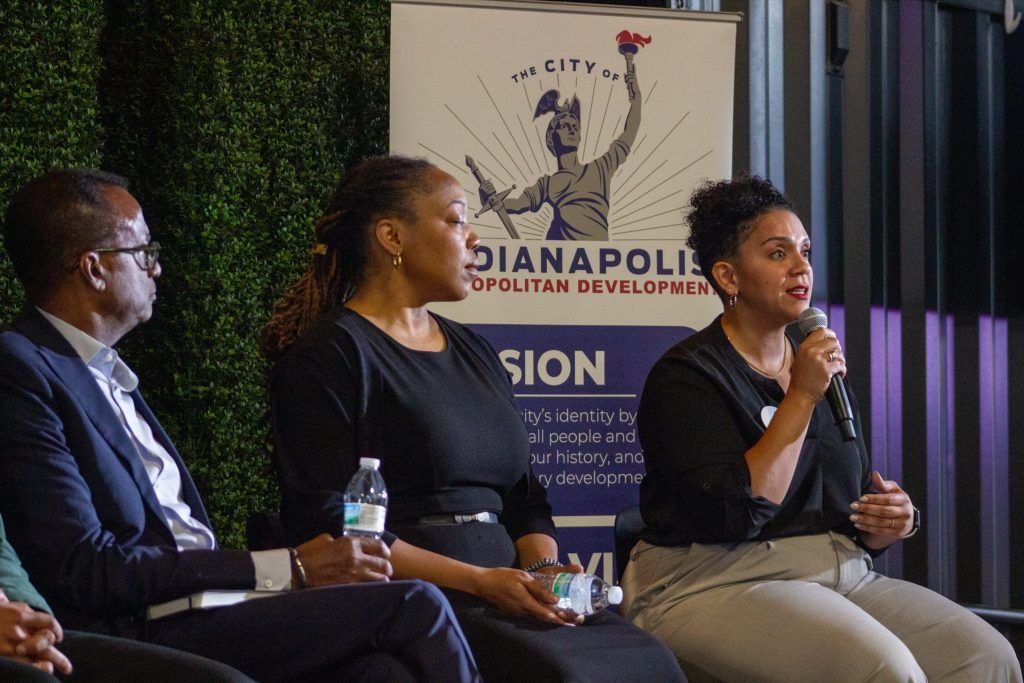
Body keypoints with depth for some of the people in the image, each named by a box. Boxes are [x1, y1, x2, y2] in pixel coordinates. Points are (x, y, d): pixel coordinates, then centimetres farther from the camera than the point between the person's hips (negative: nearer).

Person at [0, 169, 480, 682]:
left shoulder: (107, 373, 21)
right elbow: (88, 572, -15)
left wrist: (301, 560, -1)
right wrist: (287, 568, -13)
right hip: (144, 635, -8)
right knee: (416, 607, -18)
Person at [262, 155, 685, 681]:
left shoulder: (475, 354, 22)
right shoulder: (328, 355, -2)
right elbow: (325, 523, -11)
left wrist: (544, 568, -2)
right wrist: (476, 580, -17)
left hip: (499, 595, 7)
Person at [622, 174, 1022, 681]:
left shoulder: (822, 371, 17)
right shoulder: (686, 375, -5)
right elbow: (739, 513, -18)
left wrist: (893, 522, -1)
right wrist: (800, 399, -17)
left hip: (842, 575, 7)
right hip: (718, 584, -7)